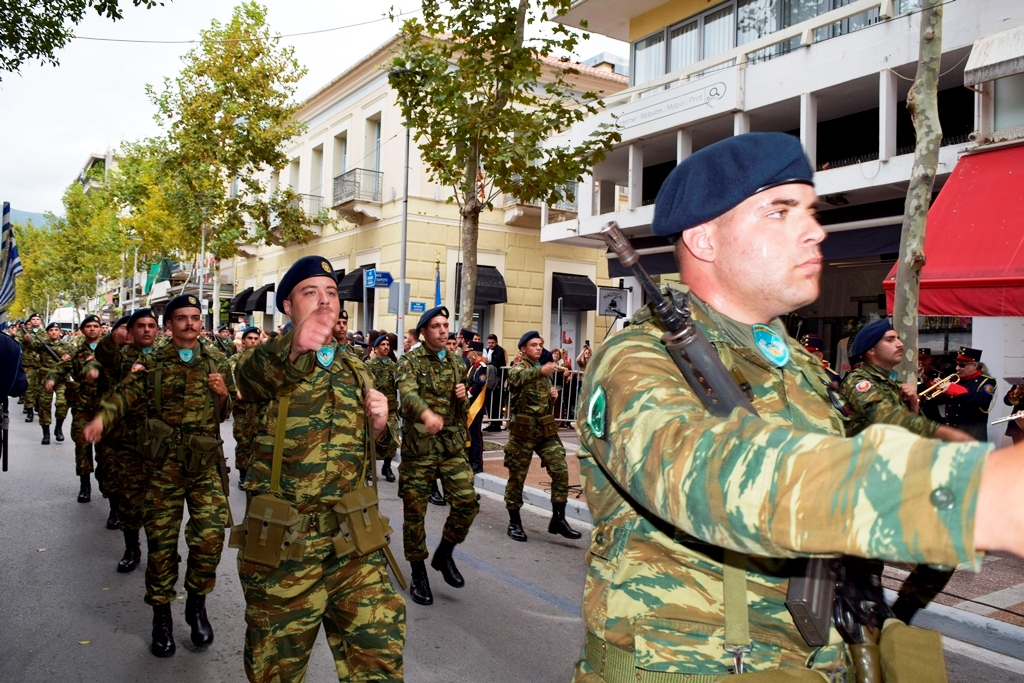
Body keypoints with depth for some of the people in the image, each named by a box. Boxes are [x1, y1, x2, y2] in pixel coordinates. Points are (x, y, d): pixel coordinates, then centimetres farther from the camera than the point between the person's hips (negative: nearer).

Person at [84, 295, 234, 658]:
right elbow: (125, 393, -7)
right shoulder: (152, 365, 5)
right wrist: (102, 417, -26)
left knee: (210, 535, -9)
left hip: (206, 464, 0)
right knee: (161, 541, 5)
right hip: (163, 465, 0)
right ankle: (162, 615, 22)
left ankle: (197, 603, 15)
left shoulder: (217, 365, 9)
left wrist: (222, 394, -9)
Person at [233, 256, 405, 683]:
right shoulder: (272, 361, -5)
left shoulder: (354, 370, 11)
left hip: (351, 538, 4)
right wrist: (293, 349, -54)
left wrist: (378, 427, -4)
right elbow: (250, 379, -31)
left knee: (379, 648, 5)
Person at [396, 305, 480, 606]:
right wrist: (426, 412, -46)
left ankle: (444, 554, 20)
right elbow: (408, 393, -26)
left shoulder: (457, 363, 12)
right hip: (418, 445, -4)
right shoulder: (410, 361, -5)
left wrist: (462, 398, -2)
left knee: (467, 502, -5)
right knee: (414, 511, 3)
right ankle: (418, 573, 21)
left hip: (452, 444, 4)